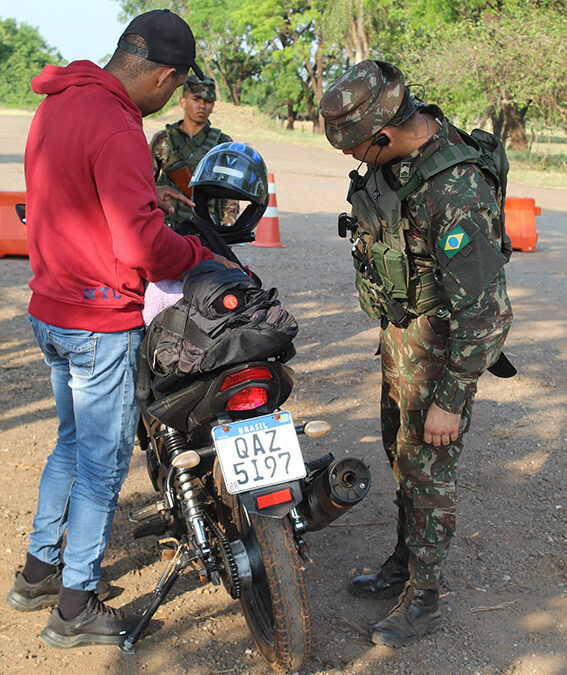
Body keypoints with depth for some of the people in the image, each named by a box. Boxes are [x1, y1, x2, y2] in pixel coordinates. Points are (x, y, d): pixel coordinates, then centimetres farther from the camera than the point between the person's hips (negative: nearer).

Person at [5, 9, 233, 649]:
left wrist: (145, 192, 19)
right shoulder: (115, 127, -22)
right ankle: (75, 609, 19)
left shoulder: (56, 105, 9)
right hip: (102, 323, -9)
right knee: (102, 465, 5)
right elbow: (141, 247, -29)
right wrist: (201, 254, -13)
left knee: (72, 443, 23)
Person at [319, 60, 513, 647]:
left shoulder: (456, 191, -32)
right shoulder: (394, 151, -3)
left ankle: (423, 599, 20)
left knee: (426, 467, 1)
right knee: (400, 451, 19)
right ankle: (404, 565, 37)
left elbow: (484, 311, -29)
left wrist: (450, 399, -24)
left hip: (440, 340, -9)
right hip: (398, 326, 9)